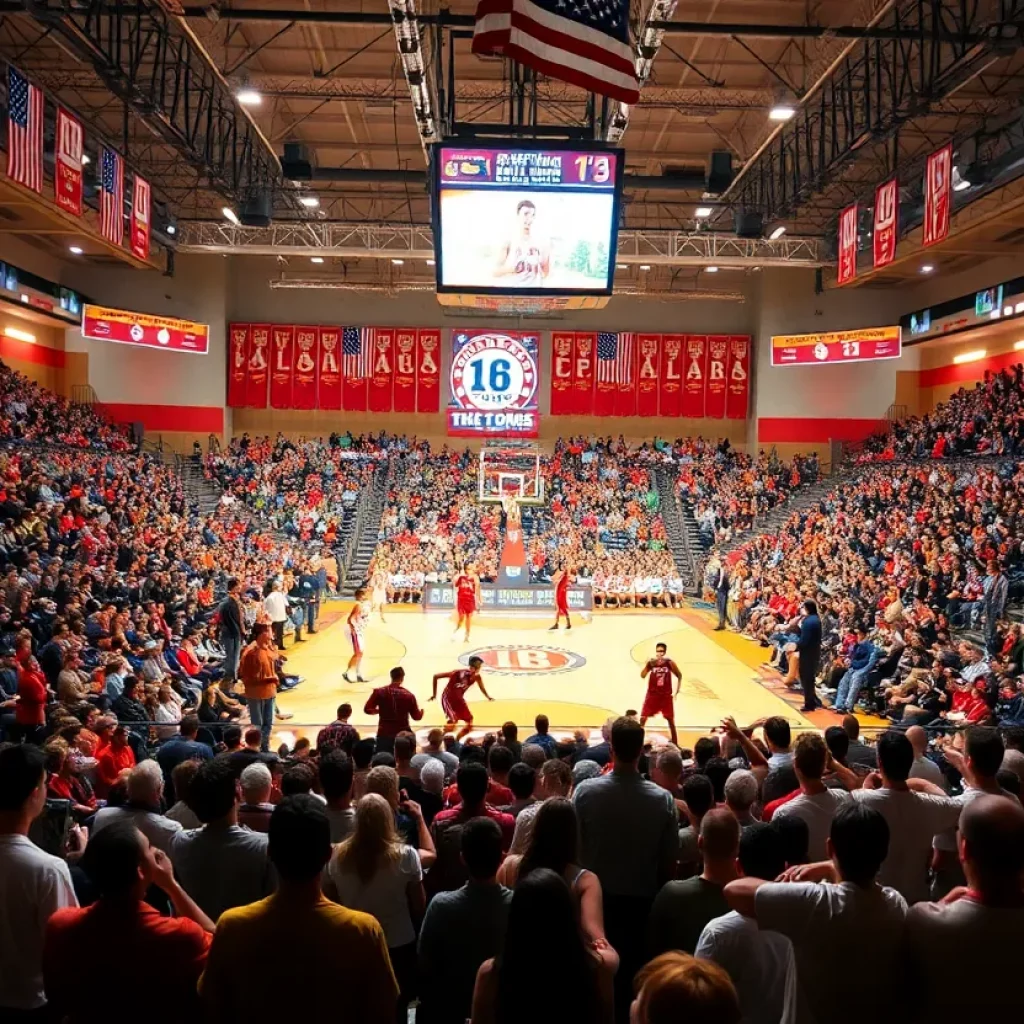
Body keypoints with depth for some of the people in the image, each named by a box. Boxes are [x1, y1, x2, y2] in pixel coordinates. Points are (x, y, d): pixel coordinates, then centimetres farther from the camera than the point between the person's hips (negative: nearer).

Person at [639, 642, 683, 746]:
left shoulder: (670, 663, -6)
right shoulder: (651, 662, -6)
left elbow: (679, 676, 5)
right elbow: (642, 676, -16)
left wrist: (676, 692, -1)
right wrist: (648, 664, -28)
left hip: (666, 695, 0)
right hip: (652, 694, 0)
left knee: (671, 720, 5)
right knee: (643, 718, -6)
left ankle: (675, 743, 18)